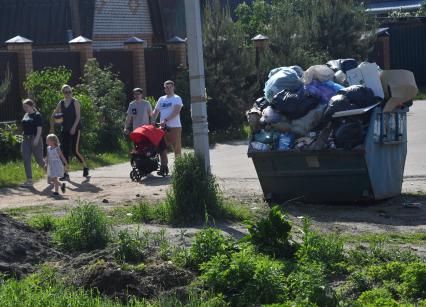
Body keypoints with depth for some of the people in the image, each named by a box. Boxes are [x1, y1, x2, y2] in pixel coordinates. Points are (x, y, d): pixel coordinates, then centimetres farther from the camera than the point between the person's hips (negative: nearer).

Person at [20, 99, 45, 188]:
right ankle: (29, 181, -1)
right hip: (26, 140, 6)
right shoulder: (25, 115, 11)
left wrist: (36, 139, -22)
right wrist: (23, 135, 16)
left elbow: (39, 128, -14)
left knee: (39, 159, 5)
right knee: (26, 160, -2)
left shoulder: (37, 115, -9)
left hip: (35, 140, -6)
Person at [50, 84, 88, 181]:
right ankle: (65, 174, 3)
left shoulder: (75, 102, -4)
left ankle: (85, 167, 17)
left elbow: (78, 116, -11)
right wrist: (52, 127, 7)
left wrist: (74, 127, -21)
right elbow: (53, 116, 16)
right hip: (65, 130, 5)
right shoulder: (61, 103, 9)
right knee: (64, 151, -1)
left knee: (75, 150, -7)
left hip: (75, 129, -5)